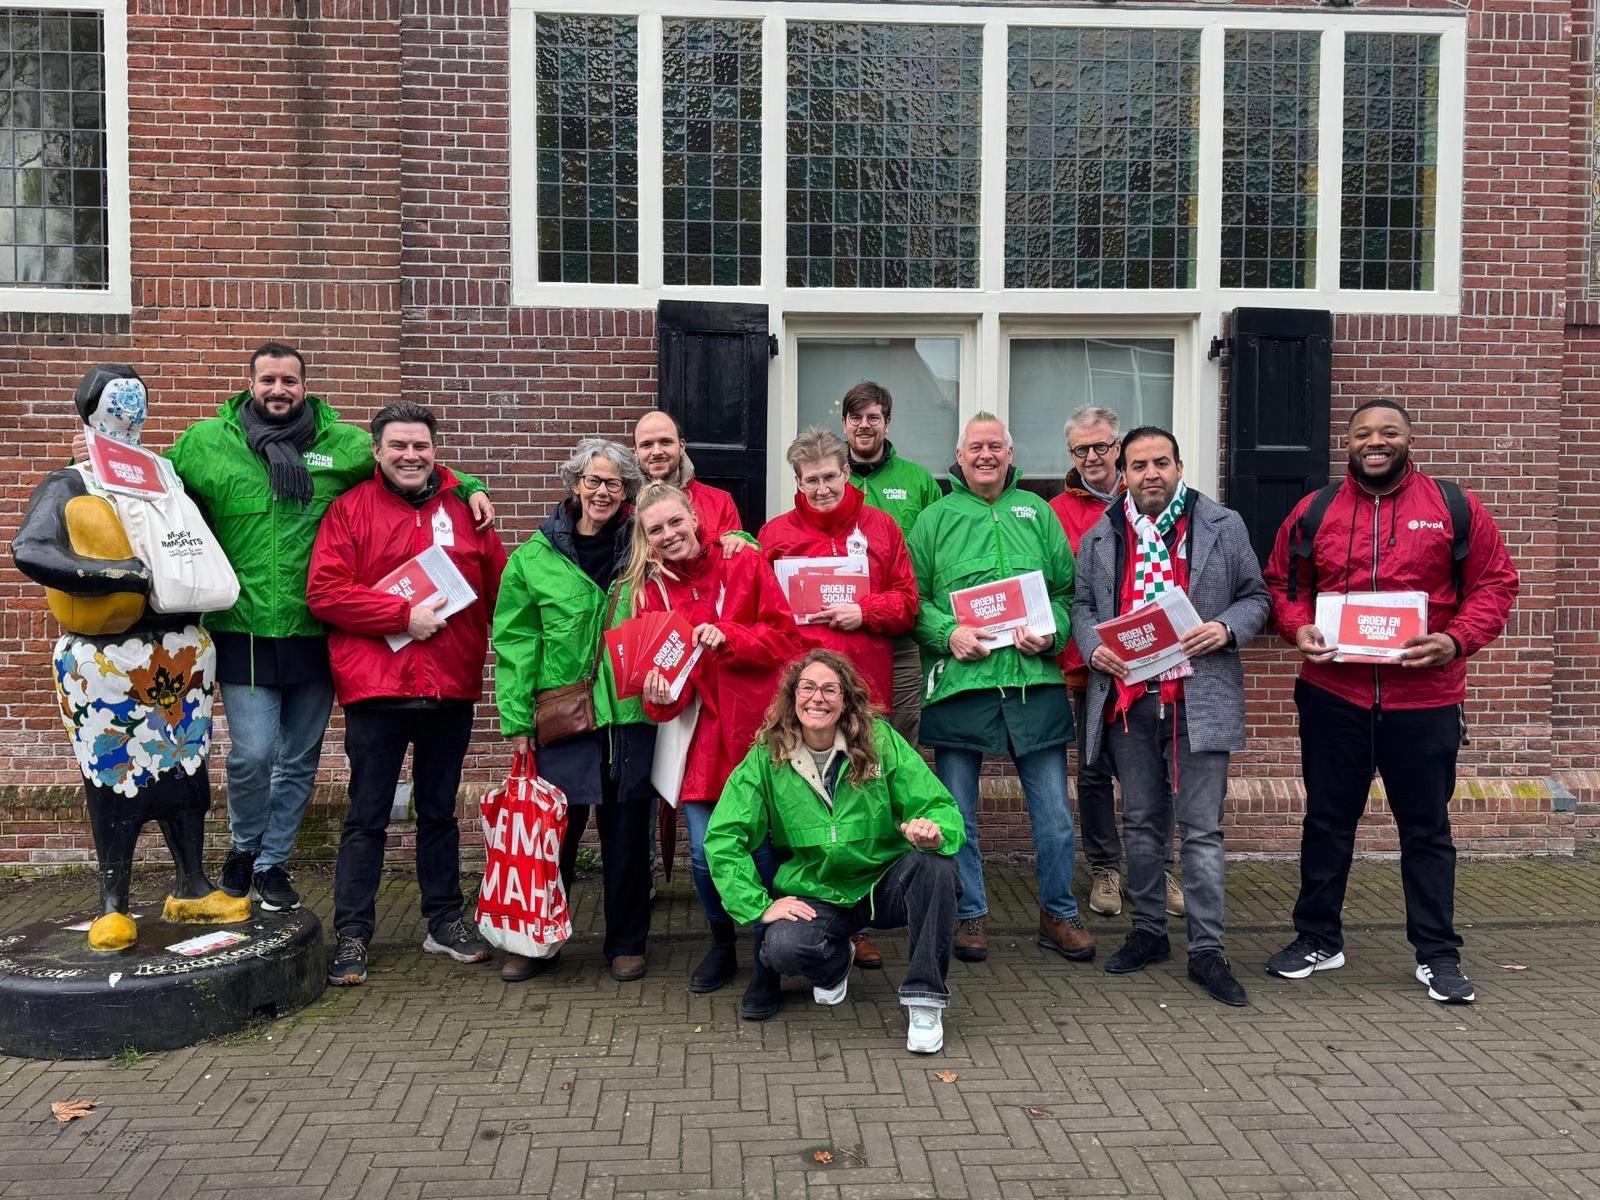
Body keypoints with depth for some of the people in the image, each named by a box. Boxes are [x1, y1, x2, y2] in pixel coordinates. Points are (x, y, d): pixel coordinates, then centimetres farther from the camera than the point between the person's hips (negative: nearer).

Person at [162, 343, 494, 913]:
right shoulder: (207, 442, 2)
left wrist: (470, 487, -3)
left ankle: (272, 863, 32)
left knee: (299, 761, 12)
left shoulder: (342, 443, 3)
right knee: (252, 753, -7)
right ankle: (244, 845, 24)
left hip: (315, 634, 2)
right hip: (245, 633, -2)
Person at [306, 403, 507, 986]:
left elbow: (498, 589, 8)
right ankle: (351, 936, 15)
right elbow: (323, 591, -10)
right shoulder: (350, 509, -1)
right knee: (367, 817, 5)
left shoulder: (464, 508, 7)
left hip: (451, 690, 3)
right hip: (375, 688, -3)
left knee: (439, 811, 16)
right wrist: (403, 614, -16)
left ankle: (445, 921, 29)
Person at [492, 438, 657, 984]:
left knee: (627, 833, 9)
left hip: (631, 715, 2)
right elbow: (514, 643, 0)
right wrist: (516, 720, -4)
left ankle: (626, 943, 24)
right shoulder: (535, 558, 1)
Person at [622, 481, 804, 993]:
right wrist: (660, 698, -19)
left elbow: (787, 638, -6)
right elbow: (656, 666, 3)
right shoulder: (649, 590, 5)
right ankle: (722, 945, 26)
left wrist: (727, 637, -20)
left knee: (761, 846, -1)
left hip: (756, 729, -2)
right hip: (700, 736, 2)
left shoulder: (745, 566, -2)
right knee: (705, 852, -1)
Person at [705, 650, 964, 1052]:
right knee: (784, 947, -31)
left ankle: (924, 1000, -14)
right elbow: (723, 838, -8)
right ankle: (835, 961, 10)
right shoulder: (767, 757, -7)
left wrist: (935, 829, -35)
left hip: (885, 883, 0)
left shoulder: (880, 740, -8)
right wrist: (759, 906, -18)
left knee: (933, 862, -30)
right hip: (816, 897, 0)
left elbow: (941, 807, -10)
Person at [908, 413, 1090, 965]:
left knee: (1053, 809, 8)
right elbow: (913, 598, 3)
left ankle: (1059, 914, 25)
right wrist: (947, 634, -13)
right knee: (957, 811, 7)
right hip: (959, 680, -1)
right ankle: (970, 915, 23)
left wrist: (1052, 633, -7)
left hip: (1034, 679, 1)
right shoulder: (934, 518, 7)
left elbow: (1068, 589, 11)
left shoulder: (1037, 512, 13)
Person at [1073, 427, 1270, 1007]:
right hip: (1127, 696, 3)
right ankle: (1148, 932, 27)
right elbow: (1082, 605, 12)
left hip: (1199, 698, -2)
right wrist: (1093, 648, -7)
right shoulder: (1101, 536, 8)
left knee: (1202, 828, -1)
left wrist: (1228, 629, -13)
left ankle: (1207, 951, 8)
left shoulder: (1223, 525, 3)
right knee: (1141, 822, 13)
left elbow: (1254, 597, 7)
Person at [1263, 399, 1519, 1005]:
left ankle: (1437, 954, 24)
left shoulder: (1455, 507, 0)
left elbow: (1494, 585, 1)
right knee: (1327, 821, 13)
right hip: (1332, 695, 2)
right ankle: (1318, 938, 27)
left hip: (1424, 699, -1)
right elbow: (1283, 583, 11)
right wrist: (1298, 628, -8)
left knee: (1427, 828, 9)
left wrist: (1457, 640, -15)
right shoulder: (1314, 511, 4)